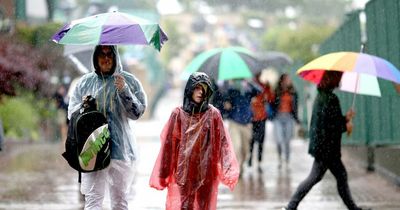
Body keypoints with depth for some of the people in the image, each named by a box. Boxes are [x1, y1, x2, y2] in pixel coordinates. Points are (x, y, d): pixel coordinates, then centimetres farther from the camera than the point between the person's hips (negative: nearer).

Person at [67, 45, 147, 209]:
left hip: (120, 147, 0)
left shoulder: (128, 81, 5)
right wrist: (84, 106, -8)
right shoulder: (85, 82, 9)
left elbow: (138, 112, 0)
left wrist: (124, 91, -13)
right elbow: (71, 113, 13)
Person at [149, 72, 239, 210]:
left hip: (205, 174, 0)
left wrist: (228, 171, -14)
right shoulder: (178, 114, 2)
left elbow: (223, 143, -3)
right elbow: (168, 144, 2)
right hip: (183, 172, 0)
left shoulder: (213, 114, 2)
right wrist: (163, 174, -1)